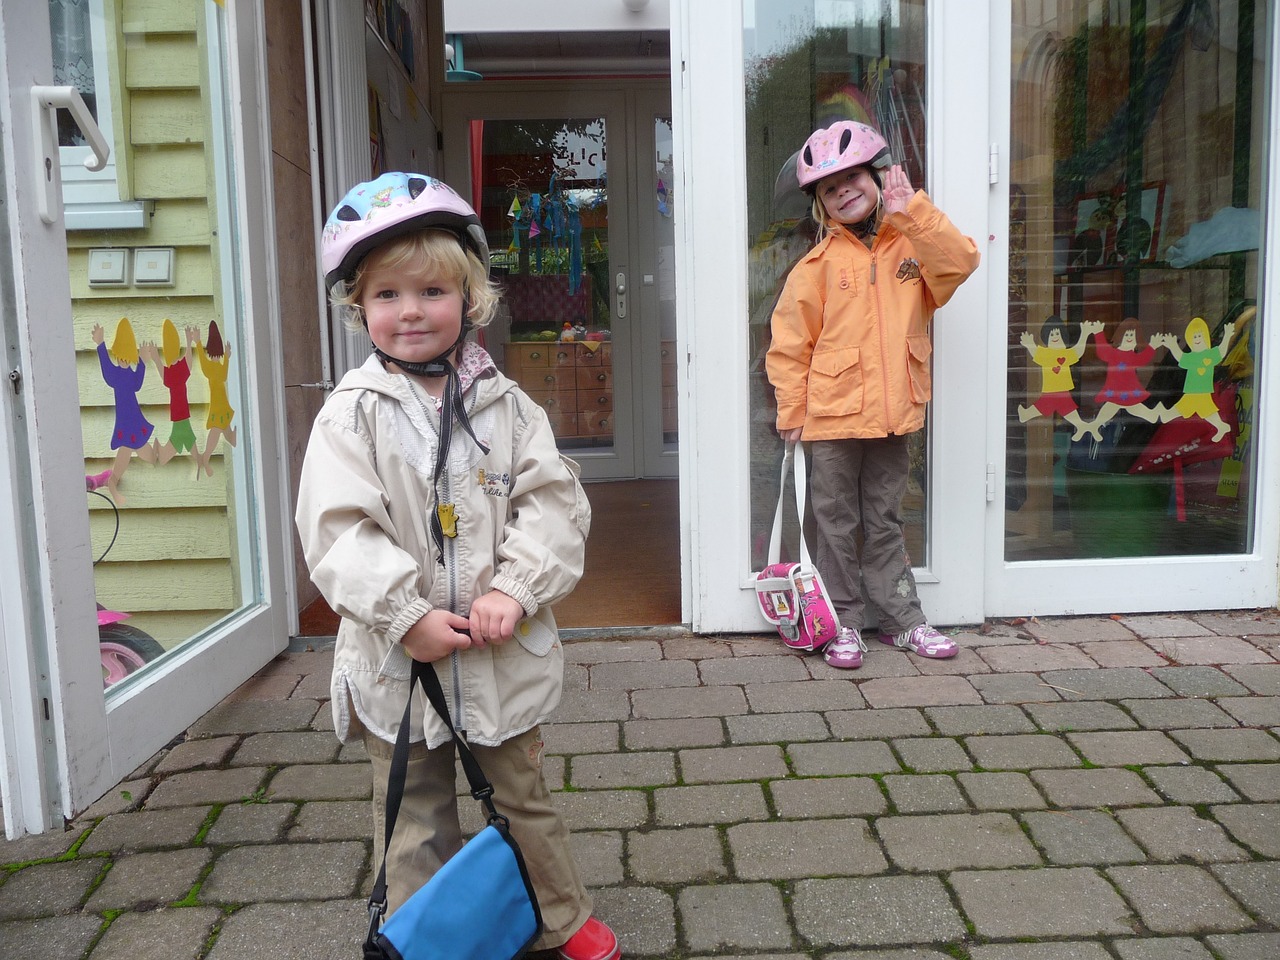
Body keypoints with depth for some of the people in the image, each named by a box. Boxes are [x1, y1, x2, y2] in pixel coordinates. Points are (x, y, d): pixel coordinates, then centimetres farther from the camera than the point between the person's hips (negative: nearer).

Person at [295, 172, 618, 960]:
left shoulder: (505, 405, 0)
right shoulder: (353, 413, -5)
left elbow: (554, 503, -5)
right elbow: (337, 530, -13)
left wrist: (514, 591, -18)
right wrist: (409, 616, -20)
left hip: (504, 655, 2)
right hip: (399, 658, -1)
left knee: (524, 797, 20)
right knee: (416, 822, 15)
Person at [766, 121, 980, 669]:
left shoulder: (911, 244, 6)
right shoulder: (820, 263, -4)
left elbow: (961, 260, -13)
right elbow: (788, 342, -4)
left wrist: (910, 210, -16)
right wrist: (791, 411, -5)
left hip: (894, 416, 3)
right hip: (833, 417, -2)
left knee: (885, 524, 16)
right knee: (838, 526, 8)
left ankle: (902, 621, 26)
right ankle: (843, 625, 20)